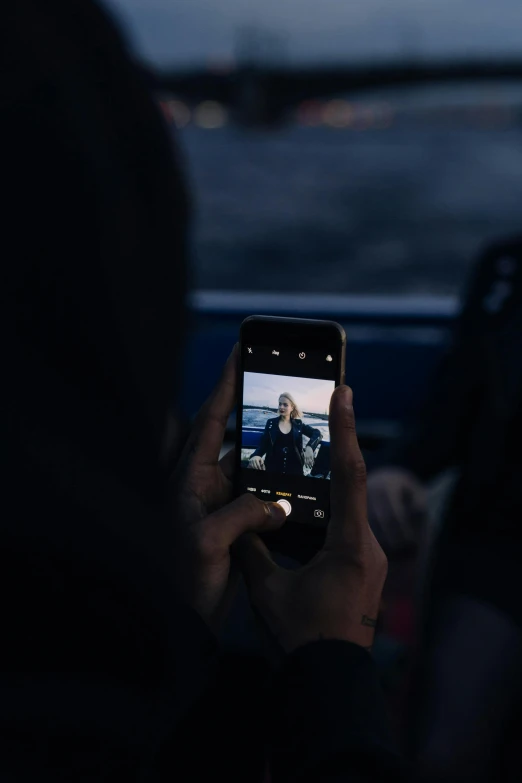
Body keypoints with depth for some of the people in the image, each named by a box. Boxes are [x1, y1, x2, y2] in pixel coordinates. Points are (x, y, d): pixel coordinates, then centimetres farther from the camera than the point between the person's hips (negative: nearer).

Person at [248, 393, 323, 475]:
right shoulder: (271, 423, 5)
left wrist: (309, 447, -25)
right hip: (273, 469, 0)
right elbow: (263, 444, 0)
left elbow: (317, 433, -4)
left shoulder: (298, 424, 5)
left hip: (294, 469, 0)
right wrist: (256, 455, -23)